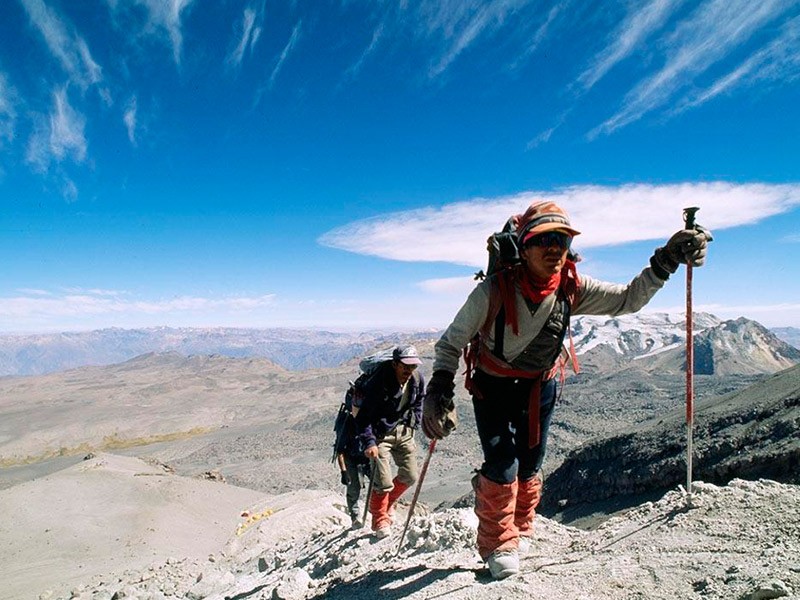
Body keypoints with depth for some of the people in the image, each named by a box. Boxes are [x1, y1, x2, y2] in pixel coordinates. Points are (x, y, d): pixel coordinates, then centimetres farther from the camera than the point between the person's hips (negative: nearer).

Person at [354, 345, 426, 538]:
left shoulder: (418, 379, -9)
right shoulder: (378, 383, -27)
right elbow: (363, 416, -23)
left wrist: (413, 424, 7)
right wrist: (369, 443, -31)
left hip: (403, 431, 6)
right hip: (380, 433, -5)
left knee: (410, 476, 8)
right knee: (383, 482, -10)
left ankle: (387, 503, 37)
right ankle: (380, 520, 17)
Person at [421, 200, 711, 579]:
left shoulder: (572, 289, -17)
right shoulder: (494, 290, -29)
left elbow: (628, 299, -7)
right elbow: (451, 343, -19)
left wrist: (667, 260, -19)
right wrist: (439, 390, -30)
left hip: (541, 386, 4)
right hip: (493, 386, -3)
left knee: (529, 465, 14)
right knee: (502, 466, -8)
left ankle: (521, 529, 41)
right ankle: (497, 544, 18)